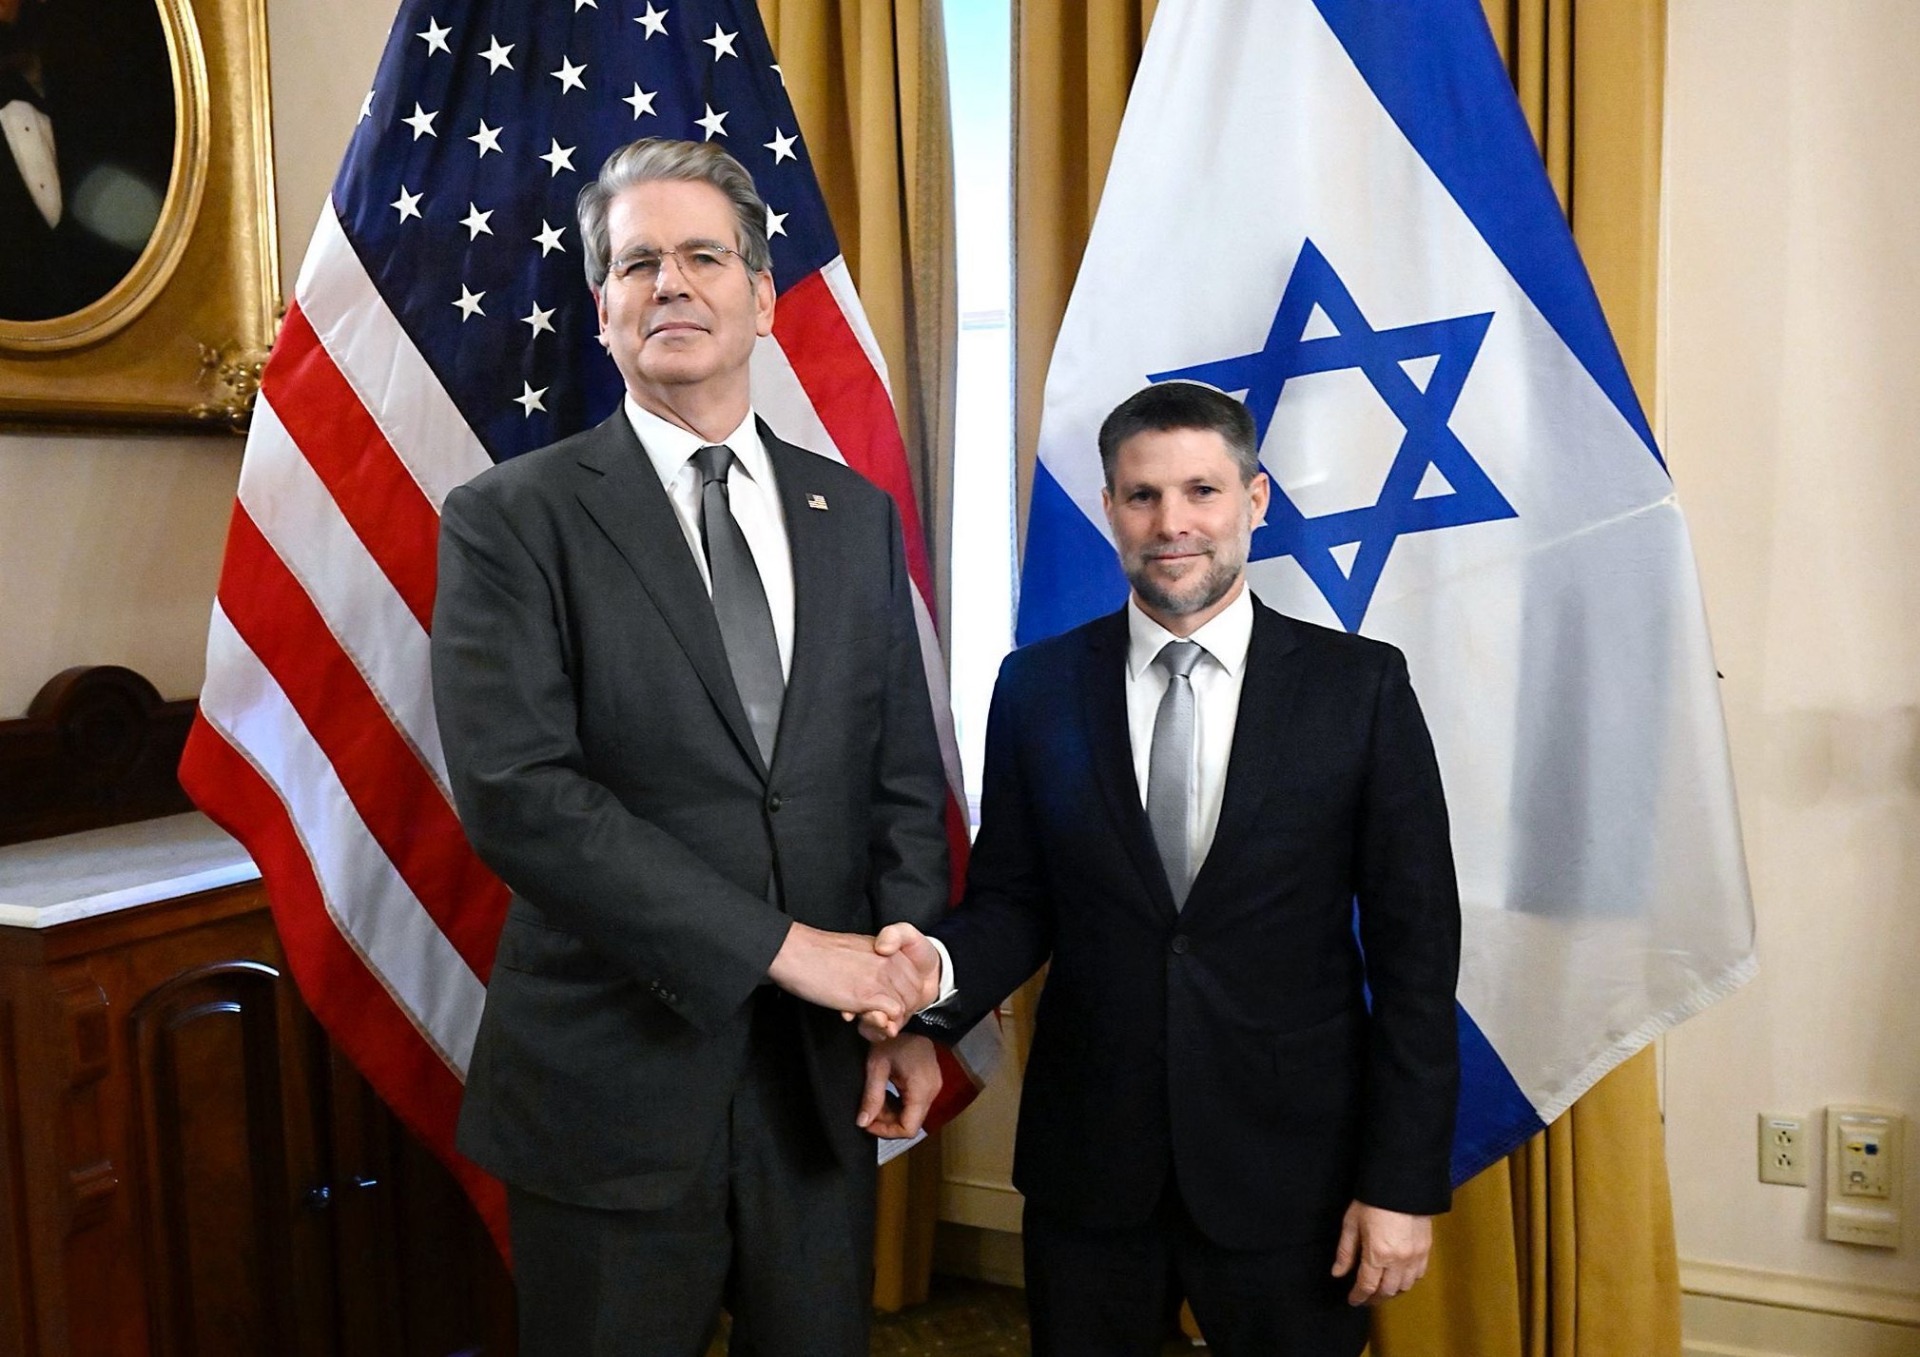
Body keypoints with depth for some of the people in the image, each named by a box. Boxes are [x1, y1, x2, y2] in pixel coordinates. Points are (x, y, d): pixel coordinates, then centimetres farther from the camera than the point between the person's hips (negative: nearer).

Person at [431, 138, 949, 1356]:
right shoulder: (513, 518, -6)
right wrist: (780, 946, -18)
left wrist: (909, 997, -4)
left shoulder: (856, 515, 7)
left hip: (824, 1073, 4)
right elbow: (516, 792, -17)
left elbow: (906, 778, 8)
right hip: (616, 1077, -3)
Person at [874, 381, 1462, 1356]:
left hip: (1290, 1170, -1)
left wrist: (1403, 1182, -7)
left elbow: (1414, 946, -5)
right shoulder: (1038, 687, 0)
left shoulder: (1360, 688, -6)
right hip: (1088, 1165, 2)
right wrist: (942, 968, -19)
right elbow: (1014, 901, 3)